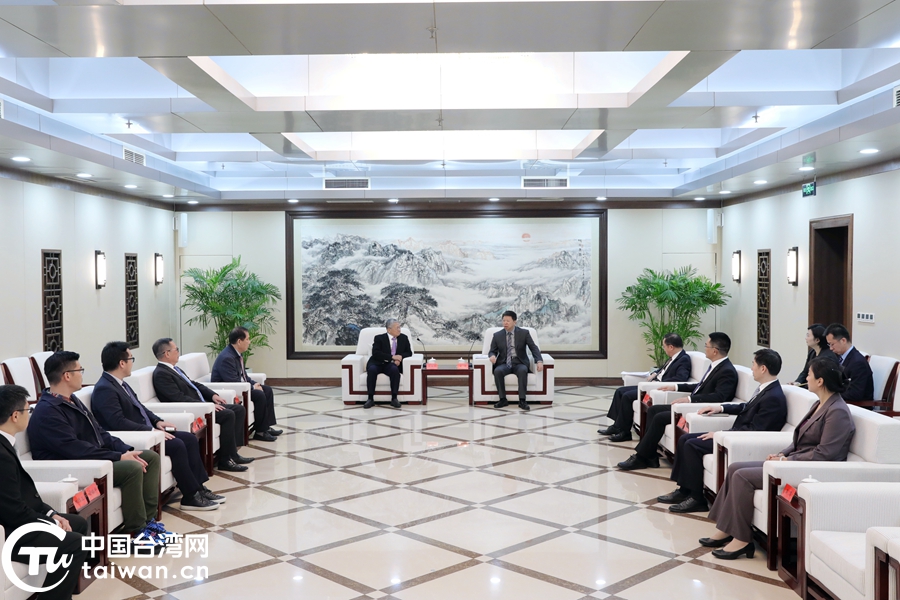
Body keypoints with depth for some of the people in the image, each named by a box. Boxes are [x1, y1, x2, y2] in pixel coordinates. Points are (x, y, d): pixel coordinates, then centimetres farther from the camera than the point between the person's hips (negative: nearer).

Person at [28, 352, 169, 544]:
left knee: (151, 457, 1)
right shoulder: (47, 411, -18)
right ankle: (136, 531, -14)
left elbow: (99, 432, 15)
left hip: (95, 458, 10)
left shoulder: (72, 401, 13)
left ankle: (147, 519, 0)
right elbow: (75, 449, -25)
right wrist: (119, 457, -22)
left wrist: (126, 450, 0)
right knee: (132, 468, -28)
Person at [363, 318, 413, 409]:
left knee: (395, 370, -34)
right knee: (372, 370, -35)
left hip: (391, 364, 1)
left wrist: (400, 357, -13)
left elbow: (409, 352, 9)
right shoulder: (379, 338, 0)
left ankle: (394, 398, -27)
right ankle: (370, 399, -28)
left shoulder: (404, 338, 11)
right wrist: (392, 357, -20)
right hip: (377, 363, -1)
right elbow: (376, 353, -12)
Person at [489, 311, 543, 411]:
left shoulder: (524, 333, 1)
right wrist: (492, 356, -16)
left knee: (523, 370, -36)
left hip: (519, 363, -1)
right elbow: (492, 351, 10)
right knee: (497, 371, -33)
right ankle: (503, 399, -23)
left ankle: (522, 400, -32)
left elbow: (534, 348, -2)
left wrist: (539, 361, -20)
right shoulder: (497, 335, 5)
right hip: (504, 364, 1)